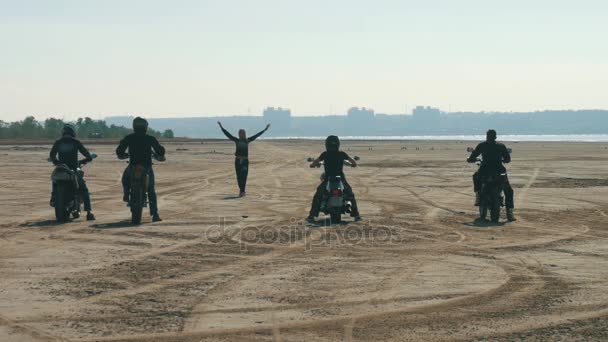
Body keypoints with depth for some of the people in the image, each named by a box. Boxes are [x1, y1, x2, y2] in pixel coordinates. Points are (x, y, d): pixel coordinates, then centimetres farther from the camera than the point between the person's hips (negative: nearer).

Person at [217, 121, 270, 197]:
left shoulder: (247, 140, 4)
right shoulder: (236, 140, 4)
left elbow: (257, 135, 6)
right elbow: (228, 134, 3)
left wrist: (265, 129, 5)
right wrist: (221, 127, -1)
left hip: (245, 160, -1)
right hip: (238, 160, 1)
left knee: (244, 176, -6)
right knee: (239, 176, 5)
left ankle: (242, 191, -5)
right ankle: (241, 191, 17)